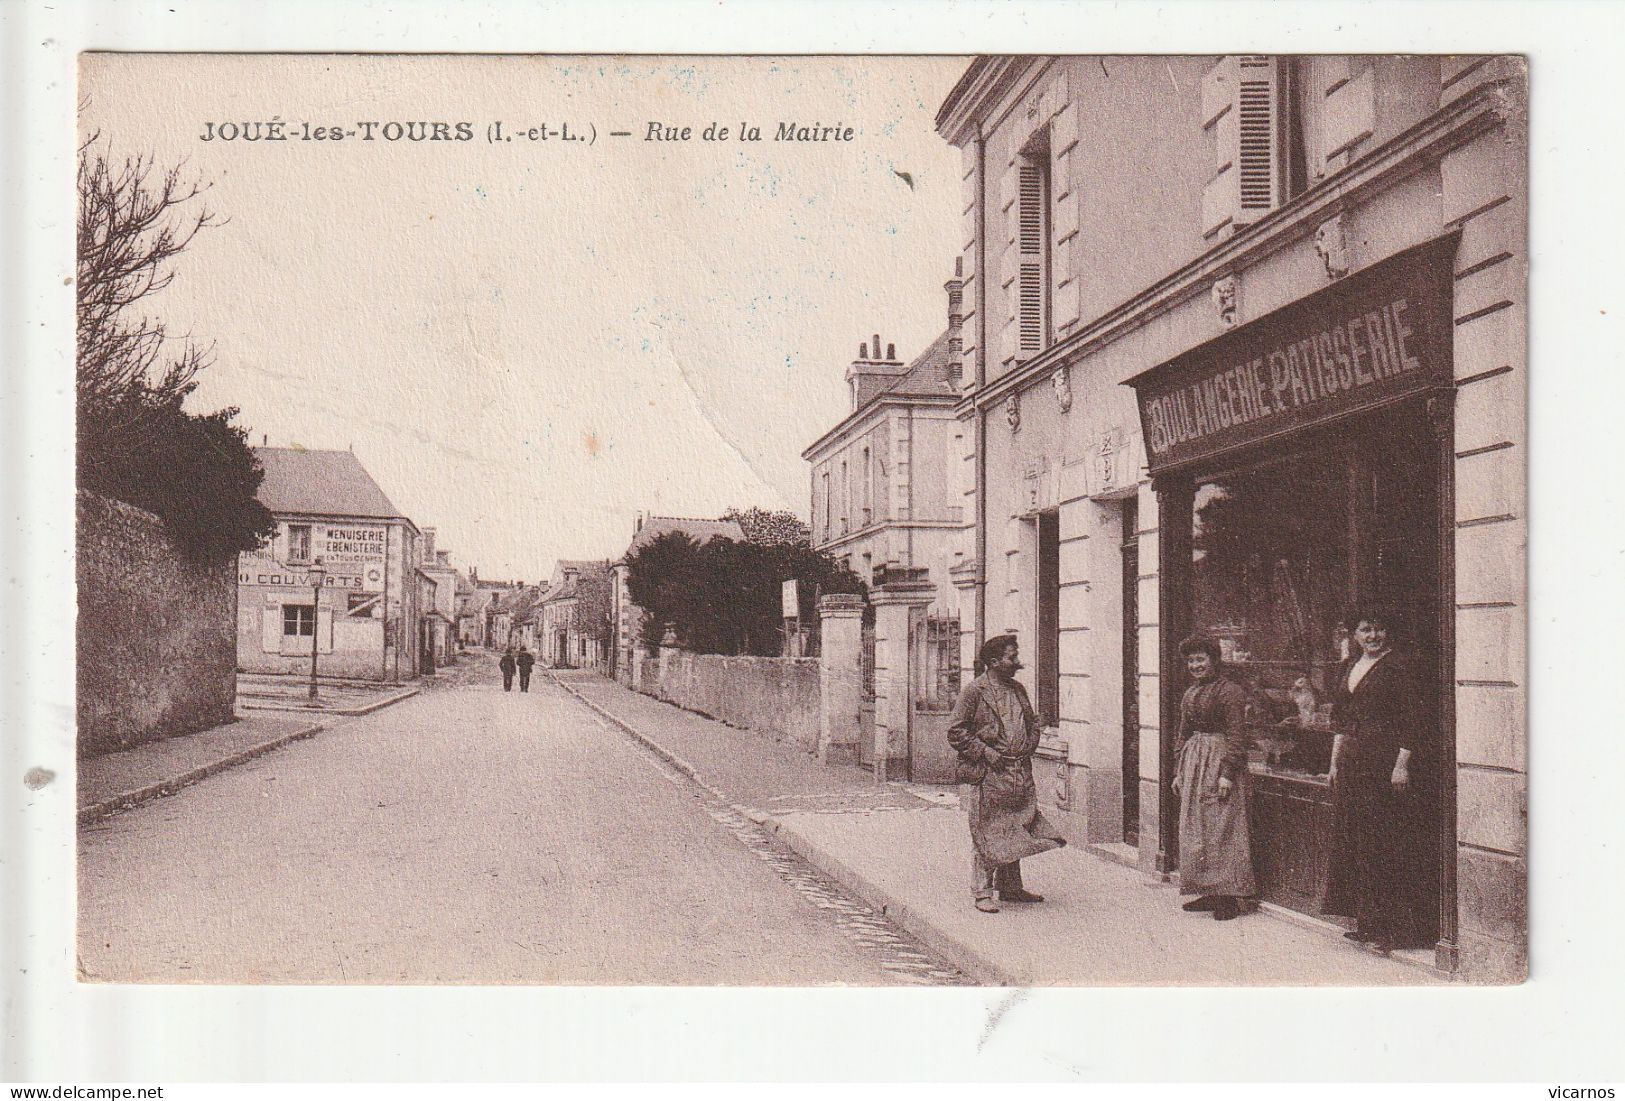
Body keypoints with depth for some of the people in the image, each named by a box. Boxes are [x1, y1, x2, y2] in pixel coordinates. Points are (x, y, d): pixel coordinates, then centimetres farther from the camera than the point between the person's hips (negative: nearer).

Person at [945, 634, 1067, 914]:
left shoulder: (1018, 690, 14)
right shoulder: (974, 691, -9)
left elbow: (1033, 722, 26)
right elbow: (955, 731, -11)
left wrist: (1028, 748, 10)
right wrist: (984, 752, -15)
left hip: (1020, 773, 7)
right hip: (986, 775, -7)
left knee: (1015, 831, 13)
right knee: (986, 834, -3)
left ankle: (1010, 887, 24)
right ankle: (982, 892, 5)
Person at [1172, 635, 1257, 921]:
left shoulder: (1229, 691, -10)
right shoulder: (1190, 694, 14)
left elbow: (1236, 735, -14)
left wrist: (1228, 773, -19)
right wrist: (1178, 772, 17)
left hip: (1219, 761, -8)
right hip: (1193, 762, 8)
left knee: (1221, 828, -6)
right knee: (1194, 828, 9)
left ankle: (1228, 896, 0)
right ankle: (1208, 891, 16)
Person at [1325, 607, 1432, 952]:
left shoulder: (1397, 666, -7)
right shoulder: (1348, 667, 14)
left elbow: (1412, 721, -11)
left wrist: (1402, 764, -17)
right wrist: (1335, 762, 15)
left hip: (1386, 759, -8)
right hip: (1352, 761, 8)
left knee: (1385, 844, -6)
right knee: (1354, 841, 9)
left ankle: (1389, 927, -1)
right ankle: (1365, 921, 16)